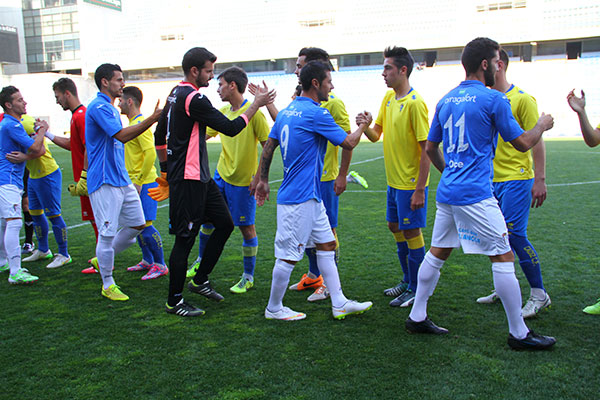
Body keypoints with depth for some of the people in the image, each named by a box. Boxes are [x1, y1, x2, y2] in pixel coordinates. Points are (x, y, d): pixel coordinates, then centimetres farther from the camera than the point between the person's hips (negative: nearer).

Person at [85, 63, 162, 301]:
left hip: (122, 180, 10)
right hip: (104, 182, -10)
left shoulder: (110, 108, 18)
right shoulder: (98, 107, -13)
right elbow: (122, 135, -25)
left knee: (137, 224, 10)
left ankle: (102, 260, 29)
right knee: (108, 232, -2)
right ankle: (107, 285, 12)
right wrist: (153, 118, -27)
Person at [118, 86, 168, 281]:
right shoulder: (132, 123, 16)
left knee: (145, 225, -8)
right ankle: (148, 261, 24)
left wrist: (140, 182, -21)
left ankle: (160, 265, 2)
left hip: (144, 184, -10)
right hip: (135, 183, 10)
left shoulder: (140, 124, -15)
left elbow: (150, 154, -25)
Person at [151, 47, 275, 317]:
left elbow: (159, 135, 21)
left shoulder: (176, 94, 15)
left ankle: (200, 280, 24)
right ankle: (174, 302, 12)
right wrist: (256, 104, -5)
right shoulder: (193, 98, -16)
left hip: (200, 178, 10)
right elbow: (230, 128, -16)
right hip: (188, 180, -10)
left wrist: (166, 170, 27)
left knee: (225, 224, 13)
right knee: (185, 239, -2)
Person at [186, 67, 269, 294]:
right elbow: (202, 135, 17)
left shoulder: (253, 113, -14)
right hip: (221, 175, 7)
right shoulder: (222, 113, 7)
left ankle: (248, 277, 16)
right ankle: (201, 262, 35)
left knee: (246, 227, 3)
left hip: (243, 180, -7)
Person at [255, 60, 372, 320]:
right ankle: (274, 309, 17)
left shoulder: (286, 111, 11)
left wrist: (263, 179, 21)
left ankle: (339, 304, 20)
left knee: (327, 244, 13)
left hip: (311, 196, 10)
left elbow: (269, 146, 14)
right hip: (299, 198, -10)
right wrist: (362, 126, 8)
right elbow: (348, 143, -11)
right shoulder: (316, 114, -16)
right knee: (289, 255, 2)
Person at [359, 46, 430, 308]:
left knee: (411, 232, 0)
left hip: (410, 183, -9)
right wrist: (365, 126, -11)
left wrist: (420, 189, -22)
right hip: (393, 180, 9)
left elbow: (426, 148, -20)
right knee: (395, 227, 18)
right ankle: (407, 280, 34)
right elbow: (376, 135, 12)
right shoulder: (388, 98, 8)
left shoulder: (415, 103, -18)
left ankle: (416, 290, 15)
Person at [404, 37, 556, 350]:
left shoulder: (446, 100, 12)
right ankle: (519, 333, 11)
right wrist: (542, 125, 17)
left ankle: (417, 317, 23)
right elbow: (522, 143, -3)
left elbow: (430, 148, 19)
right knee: (503, 258, 2)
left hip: (447, 192, 7)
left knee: (437, 253, 15)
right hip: (475, 195, -7)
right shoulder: (493, 99, -8)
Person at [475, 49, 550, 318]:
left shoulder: (522, 99, -7)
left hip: (517, 179, -6)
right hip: (491, 180, 7)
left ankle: (539, 294, 5)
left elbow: (536, 141, -8)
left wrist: (540, 179, -13)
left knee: (514, 234, -10)